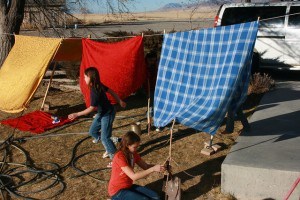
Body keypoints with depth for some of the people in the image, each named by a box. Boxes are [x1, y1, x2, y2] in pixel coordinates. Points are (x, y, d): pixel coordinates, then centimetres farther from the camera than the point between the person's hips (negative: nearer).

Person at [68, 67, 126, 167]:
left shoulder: (95, 91, -30)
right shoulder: (97, 86, -3)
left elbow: (91, 108, -27)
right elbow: (111, 91, 8)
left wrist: (76, 114, -23)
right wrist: (120, 101, 20)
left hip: (107, 114, -10)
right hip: (101, 113, 10)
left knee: (105, 137, -8)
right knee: (92, 131, 16)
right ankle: (108, 150, 30)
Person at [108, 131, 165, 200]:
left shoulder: (133, 154, -1)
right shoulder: (119, 157, -27)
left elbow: (146, 166, 1)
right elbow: (134, 176, -32)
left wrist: (156, 166, -19)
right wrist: (153, 169, -35)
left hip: (129, 186, 8)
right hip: (117, 191, -8)